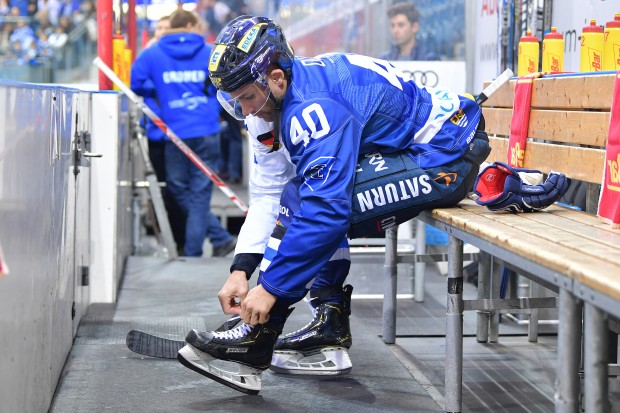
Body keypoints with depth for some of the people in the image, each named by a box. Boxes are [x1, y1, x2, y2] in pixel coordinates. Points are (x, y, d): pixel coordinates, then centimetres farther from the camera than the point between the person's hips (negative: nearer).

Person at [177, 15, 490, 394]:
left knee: (310, 202, -19)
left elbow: (325, 206, -29)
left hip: (446, 157, -11)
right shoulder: (297, 94, 7)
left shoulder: (312, 108, -23)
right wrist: (240, 273, 3)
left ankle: (257, 341, -11)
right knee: (310, 196, 15)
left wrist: (270, 286, -23)